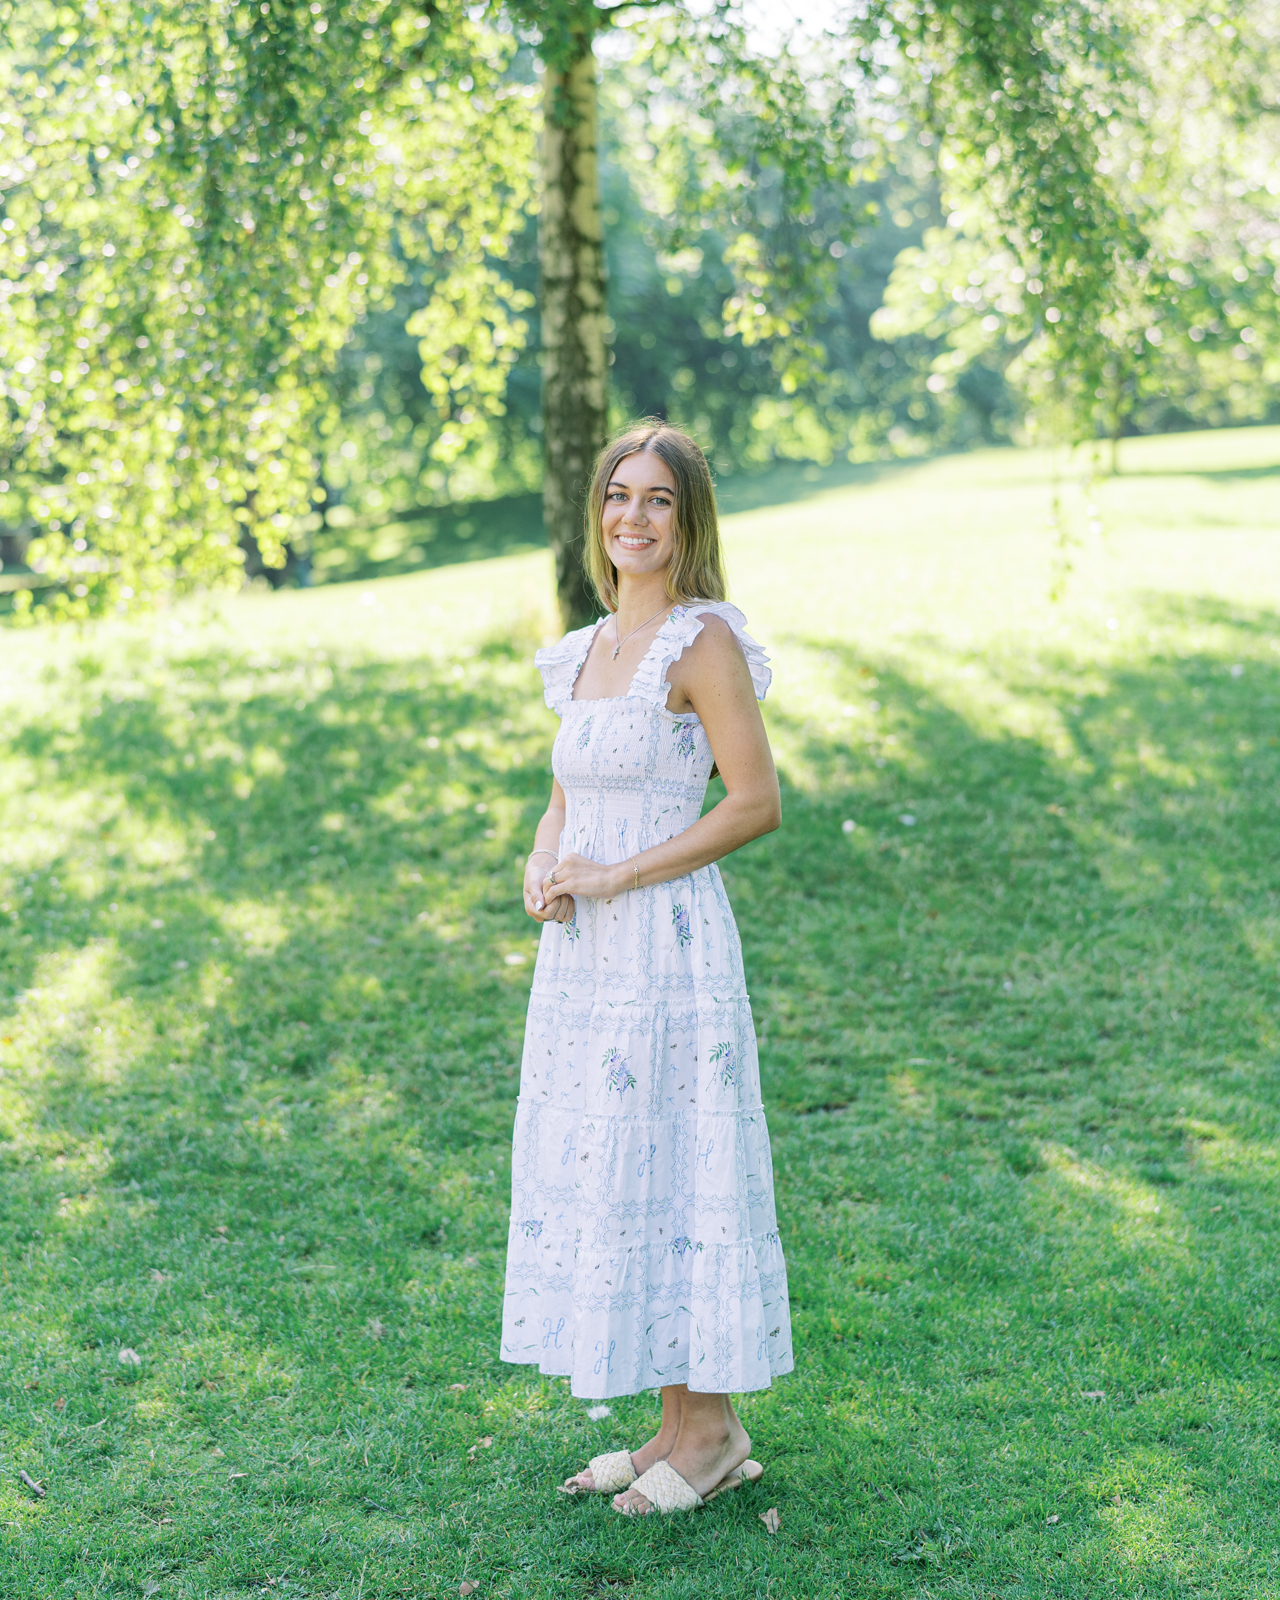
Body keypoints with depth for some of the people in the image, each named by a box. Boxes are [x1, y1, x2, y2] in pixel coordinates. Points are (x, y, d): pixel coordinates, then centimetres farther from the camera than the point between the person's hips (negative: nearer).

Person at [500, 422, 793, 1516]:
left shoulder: (703, 641, -9)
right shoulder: (588, 650, 14)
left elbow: (757, 803, -14)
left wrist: (616, 874, -15)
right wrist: (541, 872, -1)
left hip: (668, 945, -8)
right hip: (583, 953, 8)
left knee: (669, 1168, -2)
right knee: (595, 1168, 10)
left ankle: (711, 1428, 11)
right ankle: (680, 1425, 20)